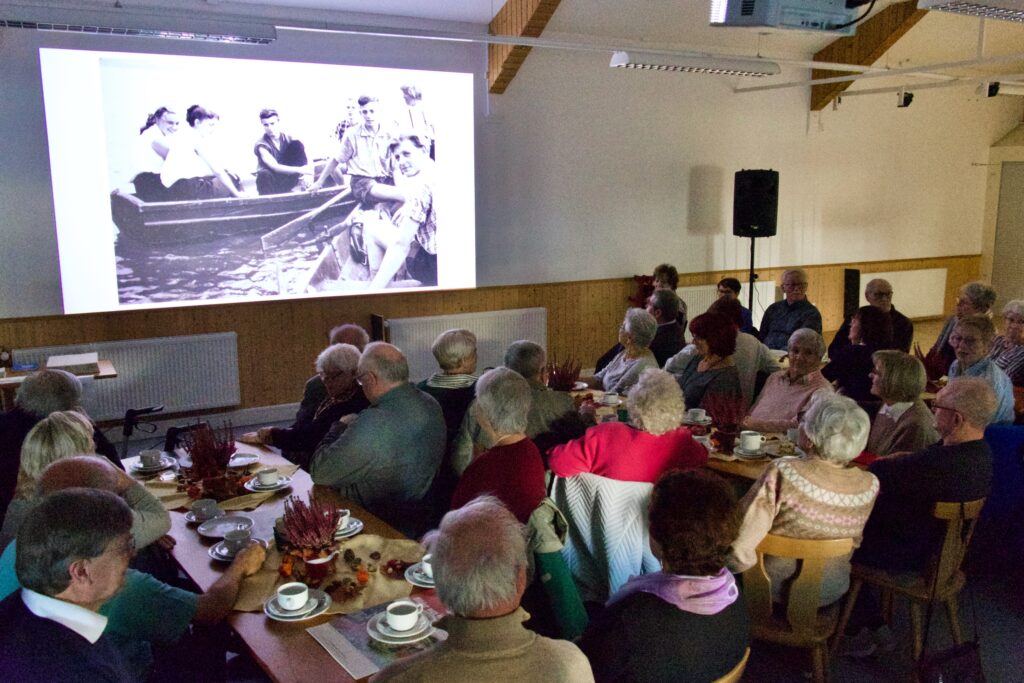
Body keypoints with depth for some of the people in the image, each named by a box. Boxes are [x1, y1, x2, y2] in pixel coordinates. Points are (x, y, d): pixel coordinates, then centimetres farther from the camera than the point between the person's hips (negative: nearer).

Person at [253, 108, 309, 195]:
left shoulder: (288, 139, -4)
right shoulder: (261, 145, -15)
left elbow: (307, 160, -8)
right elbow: (274, 167, -30)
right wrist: (299, 170, -40)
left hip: (289, 181, 3)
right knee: (263, 174, -39)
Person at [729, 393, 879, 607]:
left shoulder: (782, 473, -30)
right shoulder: (870, 486, -15)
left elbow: (739, 547, -29)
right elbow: (854, 542, 2)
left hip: (773, 588, -4)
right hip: (831, 592, 4)